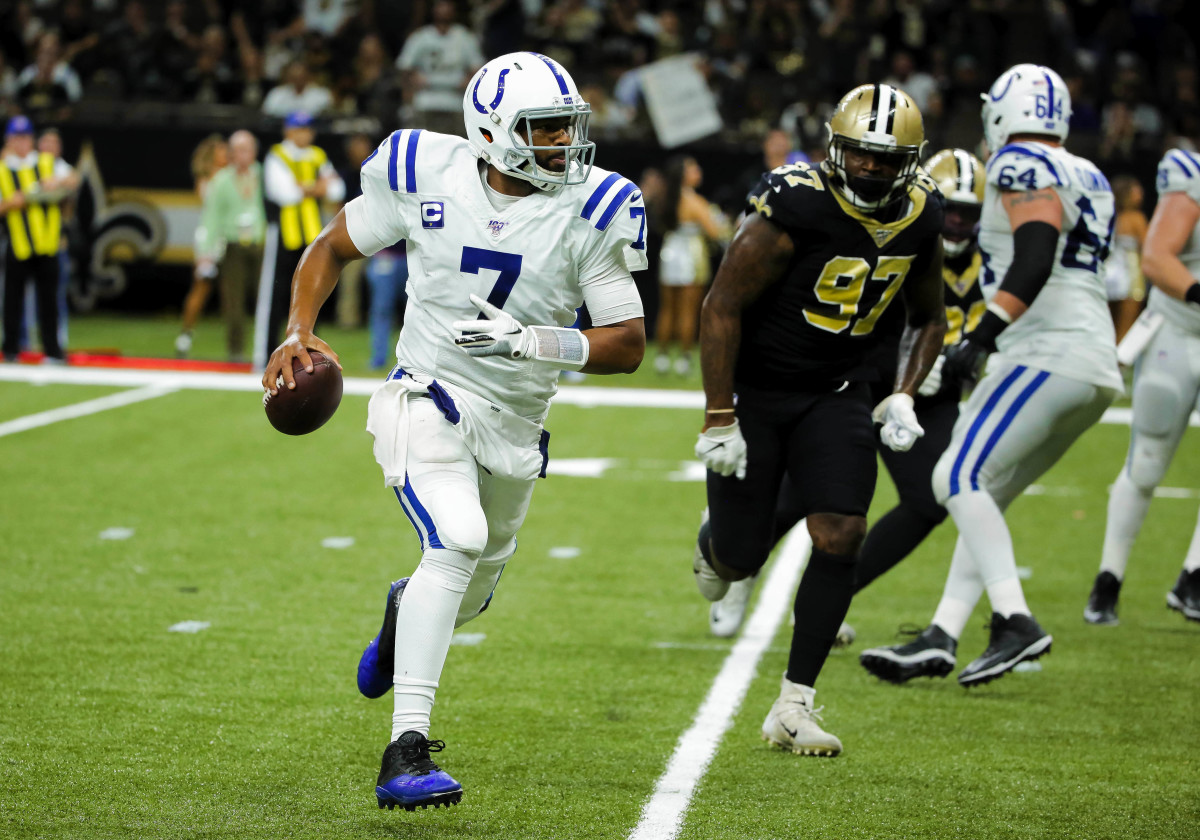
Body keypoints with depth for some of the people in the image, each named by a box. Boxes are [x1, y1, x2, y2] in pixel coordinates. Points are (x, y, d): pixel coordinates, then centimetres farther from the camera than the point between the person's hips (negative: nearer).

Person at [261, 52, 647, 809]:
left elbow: (628, 346, -12)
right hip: (427, 400, -3)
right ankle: (405, 753, -31)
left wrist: (535, 342, -27)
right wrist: (299, 332, -11)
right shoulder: (426, 176, -12)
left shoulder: (593, 210, -13)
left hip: (515, 424, 3)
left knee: (469, 593, 21)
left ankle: (406, 608, 61)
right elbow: (333, 248, 4)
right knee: (458, 542, -29)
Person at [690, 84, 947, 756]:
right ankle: (717, 544, 45)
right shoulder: (795, 208, -23)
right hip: (754, 390, -4)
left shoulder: (919, 220, -4)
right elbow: (723, 308, -18)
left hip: (838, 394, 4)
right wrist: (720, 420, -18)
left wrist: (904, 397, -1)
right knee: (743, 555, 3)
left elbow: (929, 317, 14)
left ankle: (795, 707, -4)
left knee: (841, 539, -12)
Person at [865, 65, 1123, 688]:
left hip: (1050, 352, -10)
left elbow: (1036, 258, -22)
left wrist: (981, 338, -26)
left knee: (959, 478, -12)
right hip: (1096, 369, 10)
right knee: (985, 496, 11)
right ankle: (941, 637, 7)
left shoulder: (1022, 166, -8)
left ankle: (1015, 620, -21)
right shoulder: (1087, 179, 20)